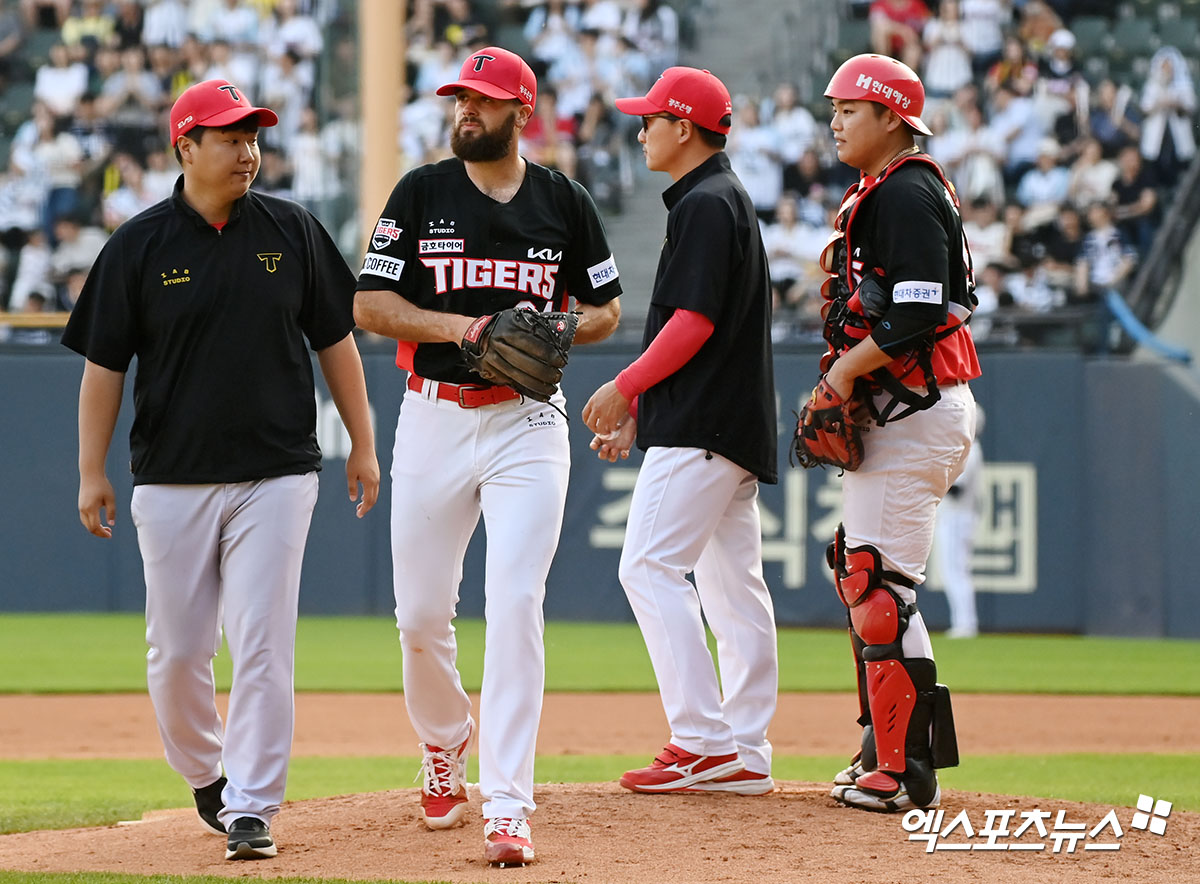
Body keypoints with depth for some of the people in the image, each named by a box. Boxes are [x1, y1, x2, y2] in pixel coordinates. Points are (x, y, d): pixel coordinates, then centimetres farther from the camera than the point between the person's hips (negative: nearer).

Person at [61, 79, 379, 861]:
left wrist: (363, 444, 8)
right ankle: (205, 774, 28)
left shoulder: (292, 232, 4)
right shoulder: (140, 244, 0)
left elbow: (335, 340, 10)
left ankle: (252, 806, -2)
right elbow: (104, 363, 3)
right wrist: (92, 472, 0)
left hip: (276, 476, 0)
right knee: (177, 650, 4)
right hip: (173, 481, 0)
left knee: (263, 647, -7)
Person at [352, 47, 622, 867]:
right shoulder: (421, 193, 3)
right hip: (434, 420, 1)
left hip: (527, 422, -1)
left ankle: (508, 807, -14)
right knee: (421, 612, 5)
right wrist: (457, 324, -16)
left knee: (515, 606, -13)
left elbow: (607, 308, 13)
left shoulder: (564, 201, 5)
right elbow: (369, 304, 0)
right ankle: (445, 741, 36)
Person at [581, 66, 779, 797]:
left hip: (701, 426, -11)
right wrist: (638, 407, 22)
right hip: (737, 423, 11)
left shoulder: (705, 204, -12)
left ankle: (704, 742, -16)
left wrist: (624, 388, -11)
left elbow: (694, 323, -20)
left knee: (651, 566, -12)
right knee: (733, 584, 9)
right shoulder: (729, 200, 20)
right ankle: (745, 756, 9)